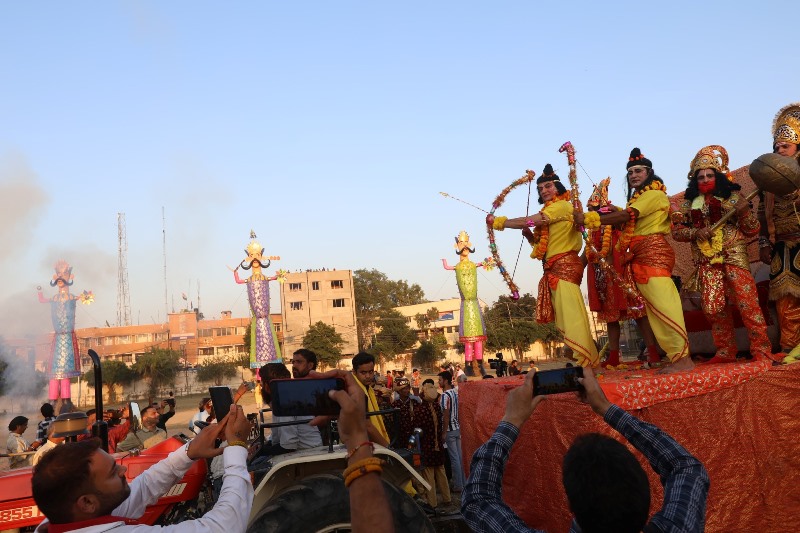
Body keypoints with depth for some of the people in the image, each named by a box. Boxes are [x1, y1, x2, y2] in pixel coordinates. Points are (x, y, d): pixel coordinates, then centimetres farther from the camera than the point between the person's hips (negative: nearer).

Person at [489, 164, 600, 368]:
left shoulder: (562, 205, -6)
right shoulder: (549, 211, 22)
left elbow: (528, 221, -16)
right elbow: (538, 243, 24)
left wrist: (498, 222, -9)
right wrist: (527, 232, 4)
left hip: (564, 265, -10)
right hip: (555, 269, 10)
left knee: (572, 314, -14)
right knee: (565, 318, 8)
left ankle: (588, 361, -13)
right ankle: (589, 358, 12)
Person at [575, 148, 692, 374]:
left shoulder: (654, 194, -3)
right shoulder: (638, 197, 27)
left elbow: (627, 216, -15)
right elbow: (628, 221, 14)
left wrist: (589, 219, -17)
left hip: (653, 251, -9)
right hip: (641, 257, 10)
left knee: (663, 304, -15)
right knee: (655, 308, 5)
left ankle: (683, 357, -15)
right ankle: (676, 356, 6)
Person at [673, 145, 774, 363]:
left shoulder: (732, 196, 2)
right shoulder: (690, 203, 9)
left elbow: (753, 230, 2)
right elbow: (676, 230, 7)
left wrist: (745, 211, -17)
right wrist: (696, 232, -10)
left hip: (734, 256, -3)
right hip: (706, 261, 3)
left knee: (747, 302, -10)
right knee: (713, 308, 3)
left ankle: (761, 348, -1)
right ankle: (725, 351, 15)